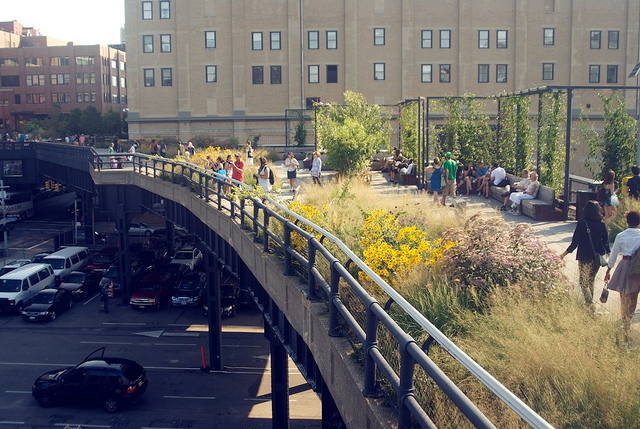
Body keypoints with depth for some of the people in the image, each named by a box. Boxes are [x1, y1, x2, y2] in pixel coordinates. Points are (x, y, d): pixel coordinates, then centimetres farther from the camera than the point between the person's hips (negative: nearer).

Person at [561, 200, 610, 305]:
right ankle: (590, 301, 29)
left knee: (584, 281, 8)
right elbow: (606, 242, 2)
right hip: (597, 258, 4)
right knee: (591, 280, 21)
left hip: (584, 258, -4)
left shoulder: (581, 224, -14)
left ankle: (589, 302, -6)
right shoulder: (602, 225, -4)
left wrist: (564, 254, -1)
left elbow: (575, 242, -12)